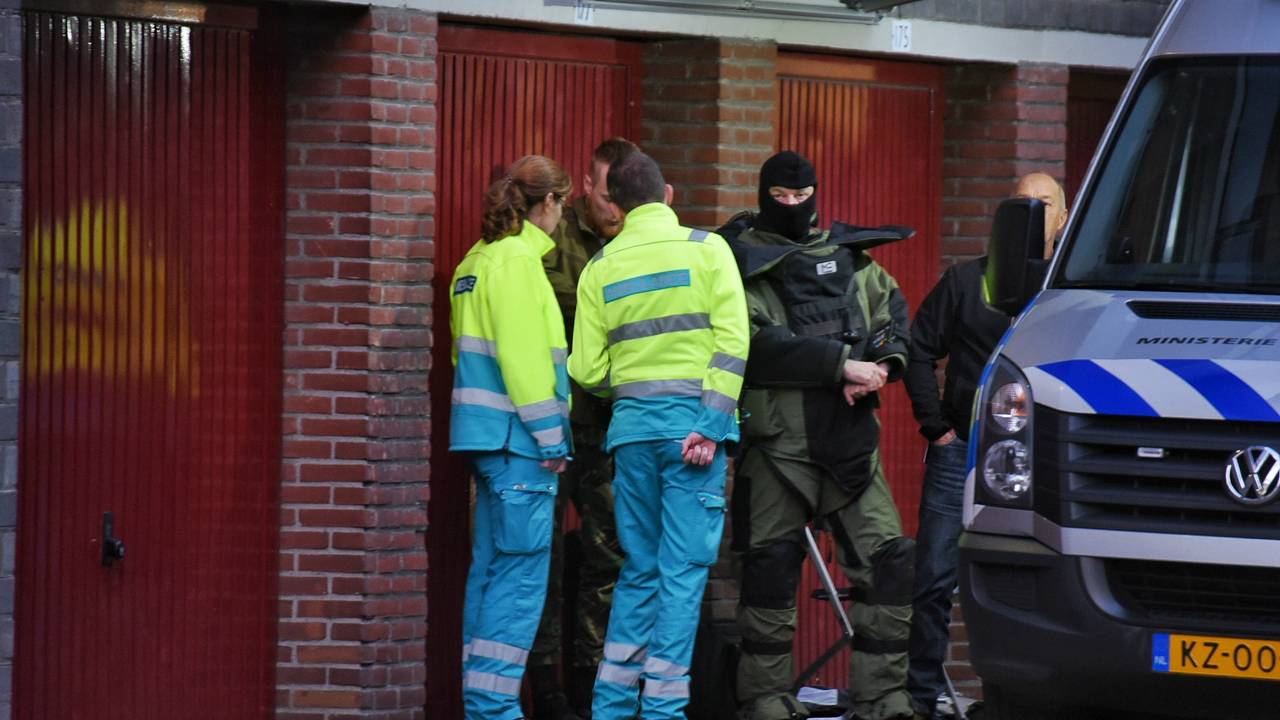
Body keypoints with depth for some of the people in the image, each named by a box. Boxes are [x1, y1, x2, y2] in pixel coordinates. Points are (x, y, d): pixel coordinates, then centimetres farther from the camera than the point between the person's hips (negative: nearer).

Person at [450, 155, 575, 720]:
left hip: (486, 434, 10)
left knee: (491, 566, 11)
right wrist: (550, 435, -14)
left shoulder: (477, 261, 17)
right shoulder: (517, 261, -11)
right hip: (516, 439, -9)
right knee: (522, 571, -9)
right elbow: (525, 356, -17)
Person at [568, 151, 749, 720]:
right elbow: (730, 340, -9)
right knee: (683, 567, -1)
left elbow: (587, 369, 4)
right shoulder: (706, 249, 0)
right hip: (692, 417, -3)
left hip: (632, 423, 3)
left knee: (640, 567, 13)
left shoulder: (600, 268, 7)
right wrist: (710, 427, -11)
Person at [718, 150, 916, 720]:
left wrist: (883, 362, -7)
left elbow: (893, 311, 16)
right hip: (777, 442, -4)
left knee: (887, 562, -1)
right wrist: (842, 365, -19)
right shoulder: (742, 262, 0)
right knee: (770, 572, -1)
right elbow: (758, 343, -14)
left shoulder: (848, 255, 17)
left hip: (851, 442, 4)